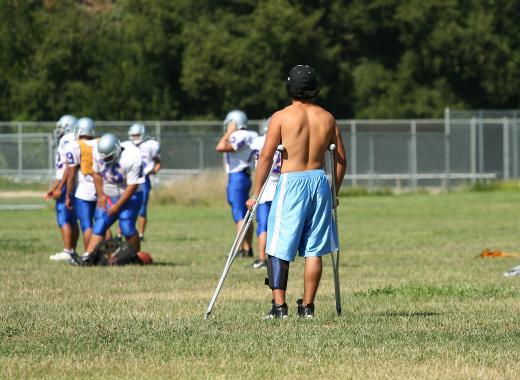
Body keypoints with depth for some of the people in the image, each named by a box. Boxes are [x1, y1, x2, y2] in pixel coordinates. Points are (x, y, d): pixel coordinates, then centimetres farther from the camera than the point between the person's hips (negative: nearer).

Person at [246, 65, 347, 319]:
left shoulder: (281, 117, -4)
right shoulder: (327, 118, 8)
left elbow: (266, 157, -8)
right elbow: (341, 159, 10)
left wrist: (256, 194, -3)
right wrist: (334, 193, 21)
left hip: (291, 183, -4)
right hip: (319, 181, 4)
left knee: (278, 248, 2)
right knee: (314, 250, 8)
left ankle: (279, 305, -5)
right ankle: (307, 306, 9)